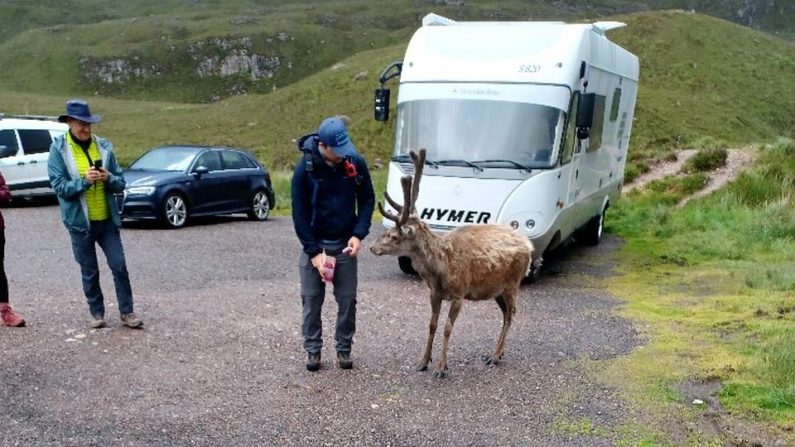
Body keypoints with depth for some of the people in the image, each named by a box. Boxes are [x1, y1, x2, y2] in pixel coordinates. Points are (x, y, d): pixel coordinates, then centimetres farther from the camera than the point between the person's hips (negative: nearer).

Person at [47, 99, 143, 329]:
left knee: (119, 266, 2)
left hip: (107, 220, 2)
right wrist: (84, 181, -26)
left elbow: (121, 183, 4)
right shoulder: (59, 149, -5)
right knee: (89, 271, 9)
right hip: (80, 222, -2)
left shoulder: (104, 146, 2)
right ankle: (97, 313, 23)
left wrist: (108, 178, -18)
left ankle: (127, 312, 13)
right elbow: (59, 187, -12)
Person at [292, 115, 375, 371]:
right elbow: (299, 214, -10)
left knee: (347, 300, 5)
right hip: (314, 244, -1)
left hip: (345, 244, 2)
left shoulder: (356, 162, -8)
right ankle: (313, 350, 19)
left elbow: (367, 200, 2)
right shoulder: (305, 169, -14)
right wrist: (314, 252, -14)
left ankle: (344, 349, 20)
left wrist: (358, 235, -10)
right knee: (312, 300, 6)